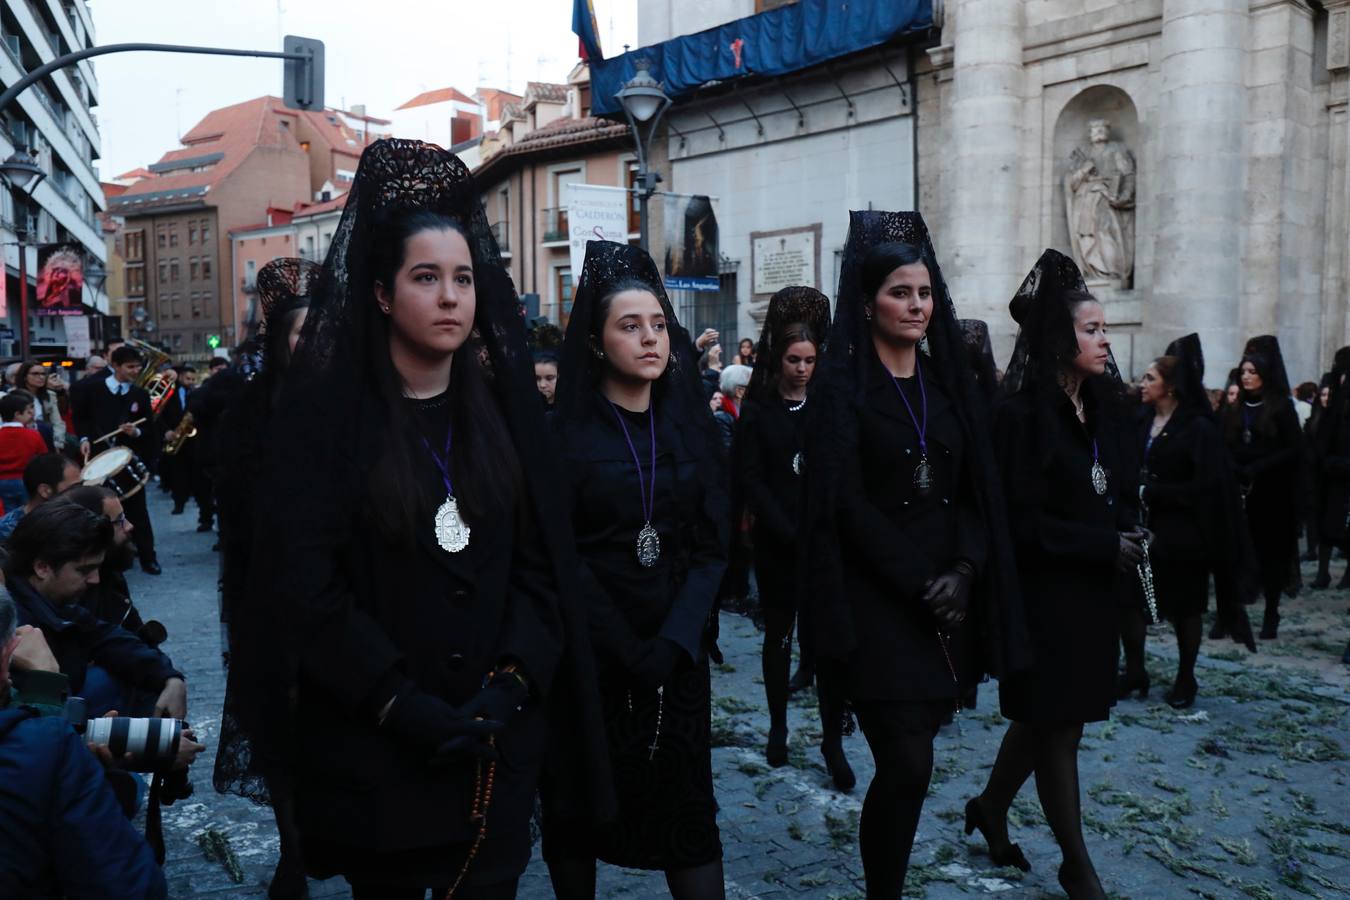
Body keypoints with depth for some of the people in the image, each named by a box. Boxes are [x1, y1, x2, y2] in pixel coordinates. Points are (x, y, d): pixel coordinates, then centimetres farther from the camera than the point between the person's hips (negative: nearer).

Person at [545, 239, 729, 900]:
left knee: (683, 801, 4)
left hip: (675, 651, 3)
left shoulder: (692, 427, 5)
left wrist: (673, 642, -14)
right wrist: (626, 651, -16)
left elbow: (712, 546, 0)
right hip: (587, 653, -2)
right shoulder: (565, 433, -5)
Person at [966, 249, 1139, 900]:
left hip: (1094, 591, 7)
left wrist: (1128, 539, -9)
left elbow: (1120, 494, 11)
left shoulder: (1103, 409, 7)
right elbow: (1020, 521, -18)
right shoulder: (1022, 414, -15)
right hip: (1046, 594, -7)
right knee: (1058, 726, 5)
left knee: (1045, 718, 18)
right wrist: (1106, 546, -16)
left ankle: (990, 808, 38)